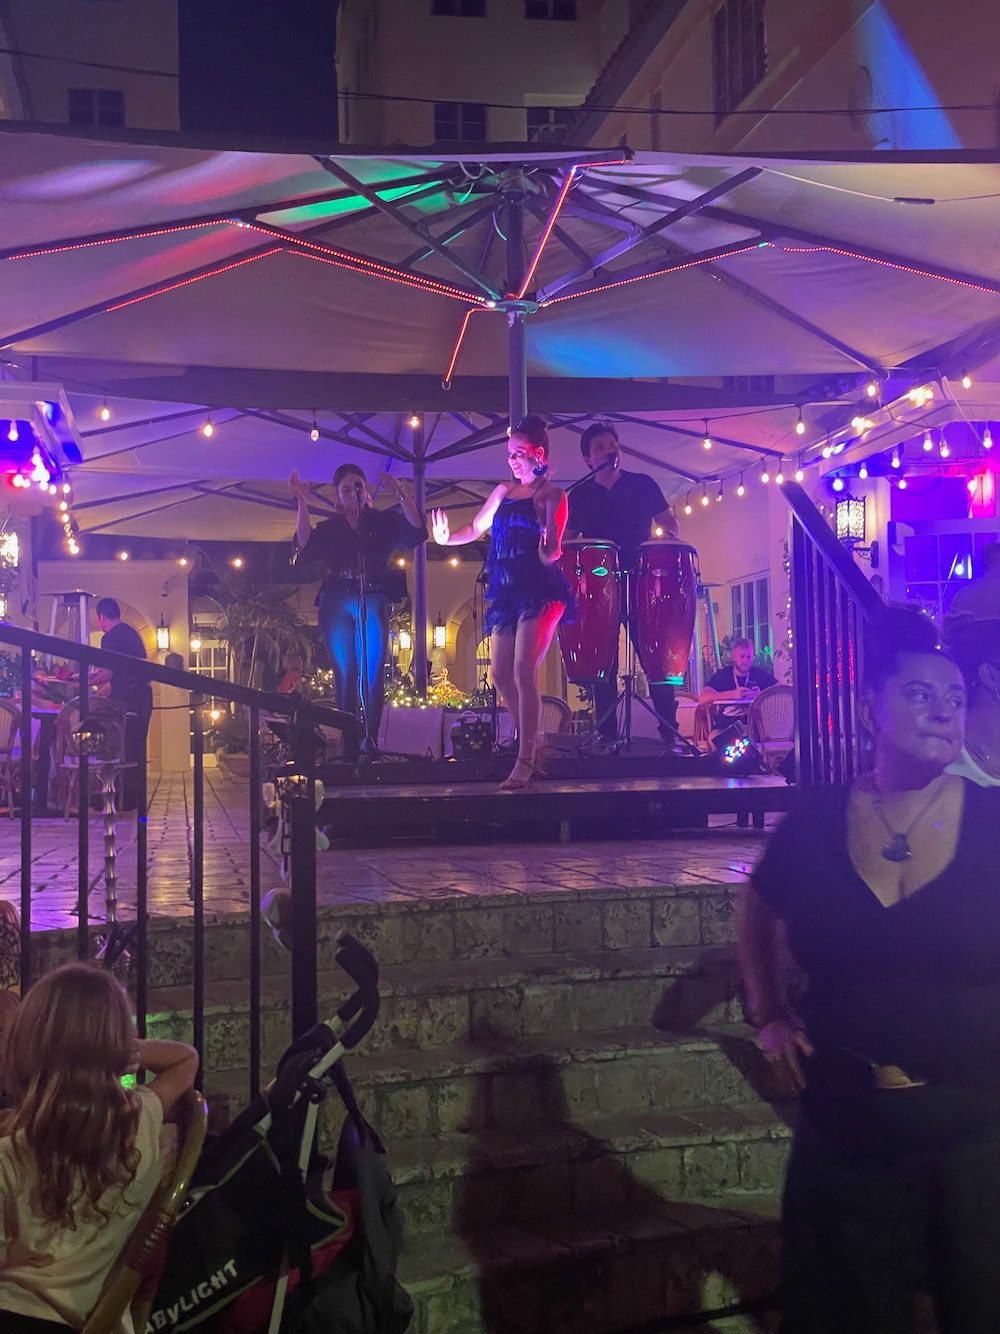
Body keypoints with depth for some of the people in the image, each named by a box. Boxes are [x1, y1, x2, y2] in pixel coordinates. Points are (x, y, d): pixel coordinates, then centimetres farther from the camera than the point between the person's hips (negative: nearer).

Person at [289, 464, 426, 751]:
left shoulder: (383, 521, 12)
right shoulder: (329, 528, 15)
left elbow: (416, 530, -3)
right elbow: (305, 546, -2)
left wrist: (402, 495, -14)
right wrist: (302, 504, -6)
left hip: (373, 605, -1)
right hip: (336, 605, 1)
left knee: (372, 675, -8)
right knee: (344, 675, -1)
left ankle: (371, 740, -6)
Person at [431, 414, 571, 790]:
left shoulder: (552, 495, -2)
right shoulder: (503, 492, 17)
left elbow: (549, 555, -9)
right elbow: (476, 529, 21)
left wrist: (549, 548, -32)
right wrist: (446, 538, 3)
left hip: (540, 592, -7)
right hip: (506, 592, 7)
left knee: (523, 671, -17)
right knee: (501, 676, 3)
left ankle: (525, 762, -15)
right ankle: (532, 746, 20)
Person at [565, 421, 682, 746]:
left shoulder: (643, 485, 7)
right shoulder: (579, 496, 11)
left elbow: (669, 522, 9)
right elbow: (568, 540, 15)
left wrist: (670, 537, -12)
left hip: (642, 582, -1)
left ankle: (669, 731, -3)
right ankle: (606, 735, 4)